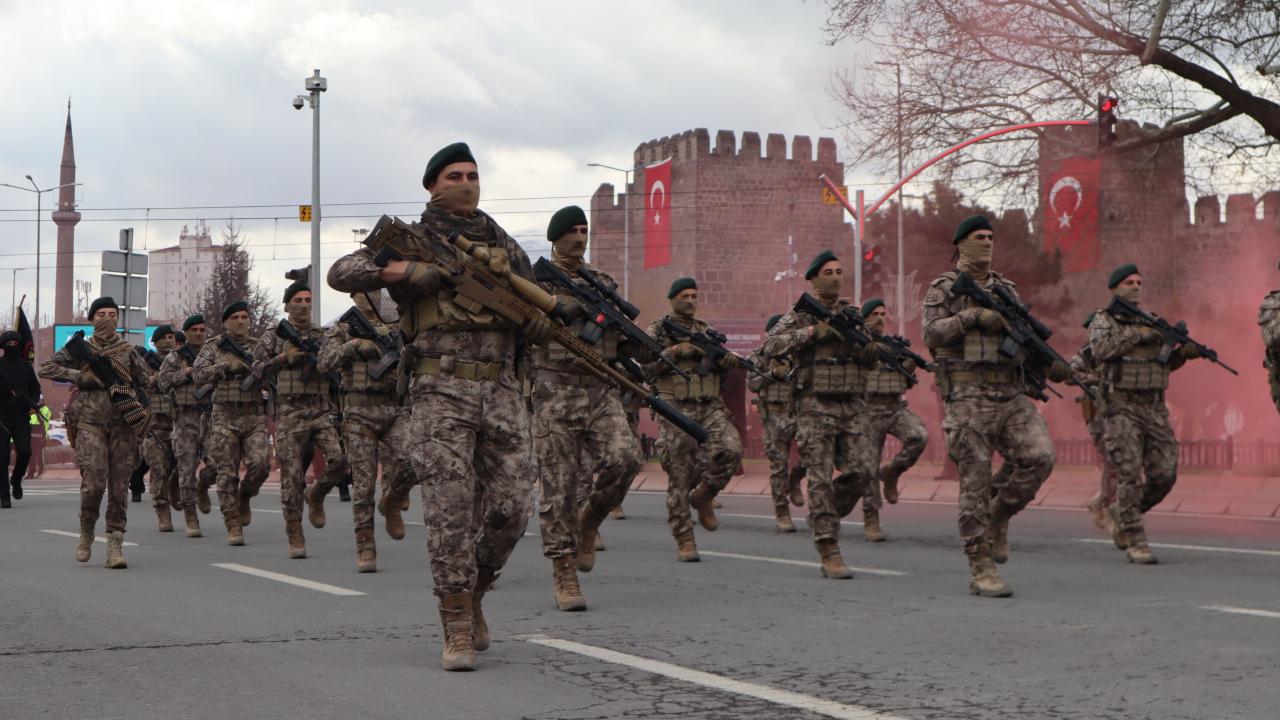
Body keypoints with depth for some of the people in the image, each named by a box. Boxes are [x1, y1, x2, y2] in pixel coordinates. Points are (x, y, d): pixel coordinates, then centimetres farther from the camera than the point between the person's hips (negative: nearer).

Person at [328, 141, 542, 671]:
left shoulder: (505, 246, 18)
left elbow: (536, 327, 22)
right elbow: (341, 273, -5)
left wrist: (538, 319, -3)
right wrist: (408, 273, -15)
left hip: (501, 390, 4)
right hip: (441, 390, -4)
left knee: (509, 508, -2)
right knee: (450, 506, -9)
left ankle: (472, 592, 23)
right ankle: (457, 630, -4)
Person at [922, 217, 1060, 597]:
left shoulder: (1007, 289, 18)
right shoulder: (943, 288, 3)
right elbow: (932, 335, -10)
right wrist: (972, 316, -19)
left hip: (1011, 394, 5)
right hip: (969, 396, -5)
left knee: (1040, 456, -15)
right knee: (975, 480, -5)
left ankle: (998, 516, 10)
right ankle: (981, 571, 1)